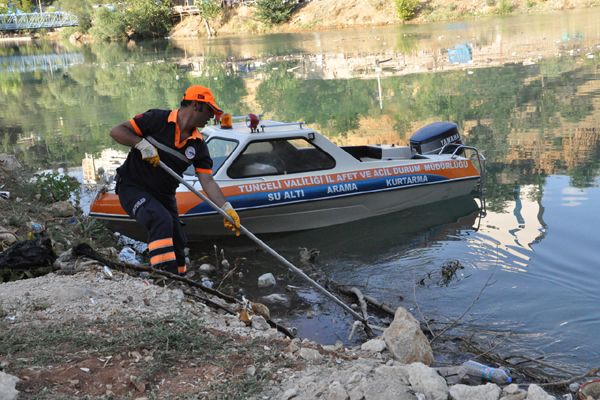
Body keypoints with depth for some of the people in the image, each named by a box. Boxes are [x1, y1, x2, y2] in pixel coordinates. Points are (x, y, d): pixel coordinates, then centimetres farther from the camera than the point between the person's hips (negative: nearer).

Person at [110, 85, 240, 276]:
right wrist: (141, 144, -26)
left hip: (163, 195, 7)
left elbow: (208, 182, -7)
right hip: (133, 187, -6)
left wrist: (227, 209, -18)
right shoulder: (157, 119, -14)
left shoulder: (198, 146, -1)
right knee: (161, 219, -31)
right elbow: (116, 131, -12)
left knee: (177, 242, 6)